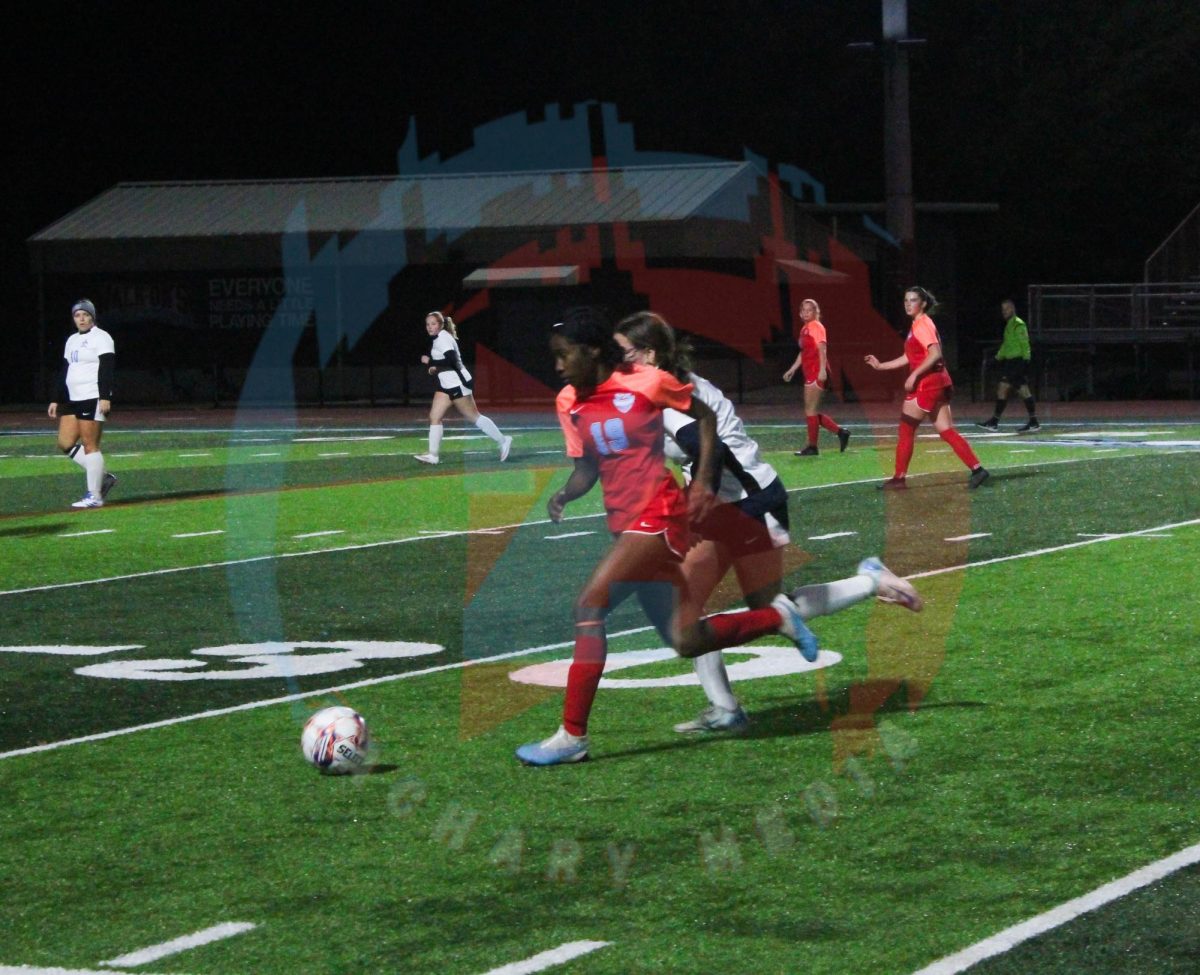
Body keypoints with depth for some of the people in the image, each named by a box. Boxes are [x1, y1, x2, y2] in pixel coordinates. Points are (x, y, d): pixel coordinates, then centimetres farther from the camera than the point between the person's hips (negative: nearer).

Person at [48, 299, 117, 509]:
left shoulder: (101, 338, -5)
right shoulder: (72, 340, 20)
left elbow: (106, 370, -14)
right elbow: (65, 372, 23)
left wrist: (105, 397, -23)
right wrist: (57, 401, 19)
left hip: (93, 399, -9)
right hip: (73, 400, 9)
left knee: (90, 445, -9)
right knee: (65, 443, 2)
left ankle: (94, 496, -6)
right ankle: (102, 477, 12)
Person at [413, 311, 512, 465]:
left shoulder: (443, 338, -15)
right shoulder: (439, 338, 14)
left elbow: (452, 360, -27)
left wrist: (430, 362, -21)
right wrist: (436, 367, 10)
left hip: (458, 384, -10)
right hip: (447, 385, 10)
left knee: (474, 416, -1)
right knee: (434, 417, 1)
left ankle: (502, 441, 10)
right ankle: (433, 455, 0)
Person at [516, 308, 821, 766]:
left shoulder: (645, 382, -9)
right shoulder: (569, 403, 7)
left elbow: (705, 417, 4)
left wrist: (703, 481, -2)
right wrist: (564, 494, -6)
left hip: (657, 517, -7)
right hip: (624, 522, 7)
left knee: (588, 608, -19)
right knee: (688, 642, 8)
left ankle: (572, 736, -14)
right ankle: (777, 616, 32)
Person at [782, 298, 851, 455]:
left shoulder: (816, 327, -8)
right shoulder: (804, 329, 18)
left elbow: (822, 348, -19)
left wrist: (822, 370, -29)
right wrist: (792, 370, 28)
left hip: (817, 372, -9)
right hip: (810, 373, 9)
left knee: (810, 409, -6)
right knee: (812, 412, 10)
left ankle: (812, 447, -2)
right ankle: (840, 432, 14)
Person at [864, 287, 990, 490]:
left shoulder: (923, 325, -12)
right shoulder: (917, 326, 18)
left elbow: (935, 354, -24)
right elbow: (909, 358, 26)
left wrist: (914, 375, -23)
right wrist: (880, 365, 28)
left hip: (927, 384, -9)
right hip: (938, 383, 9)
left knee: (906, 429, 0)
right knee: (946, 431, 4)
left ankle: (899, 478, 6)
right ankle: (977, 469, -5)